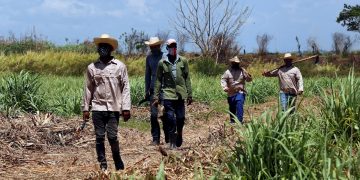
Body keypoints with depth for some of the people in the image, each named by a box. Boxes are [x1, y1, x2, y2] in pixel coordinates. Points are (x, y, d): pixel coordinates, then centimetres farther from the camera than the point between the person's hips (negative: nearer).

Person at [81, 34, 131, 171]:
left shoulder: (120, 66, 2)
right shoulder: (92, 68, 7)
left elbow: (125, 87, 1)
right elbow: (88, 89, 11)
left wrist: (126, 108, -5)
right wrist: (85, 108, 8)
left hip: (114, 108, -2)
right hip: (97, 108, 2)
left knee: (112, 137, -4)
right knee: (99, 138, 4)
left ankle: (119, 164, 16)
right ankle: (102, 166, 14)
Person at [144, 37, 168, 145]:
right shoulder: (149, 58, 12)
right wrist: (147, 91, 12)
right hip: (153, 90, 4)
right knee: (153, 115, -1)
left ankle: (168, 138, 11)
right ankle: (155, 139, 7)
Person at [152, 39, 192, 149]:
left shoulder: (183, 61, 6)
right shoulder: (162, 63, 1)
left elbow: (187, 79, 9)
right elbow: (158, 81, 4)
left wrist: (189, 95, 6)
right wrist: (156, 97, 0)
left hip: (181, 94, 2)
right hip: (168, 94, -2)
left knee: (181, 118, 6)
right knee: (171, 119, -5)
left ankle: (179, 138, 30)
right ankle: (172, 142, 4)